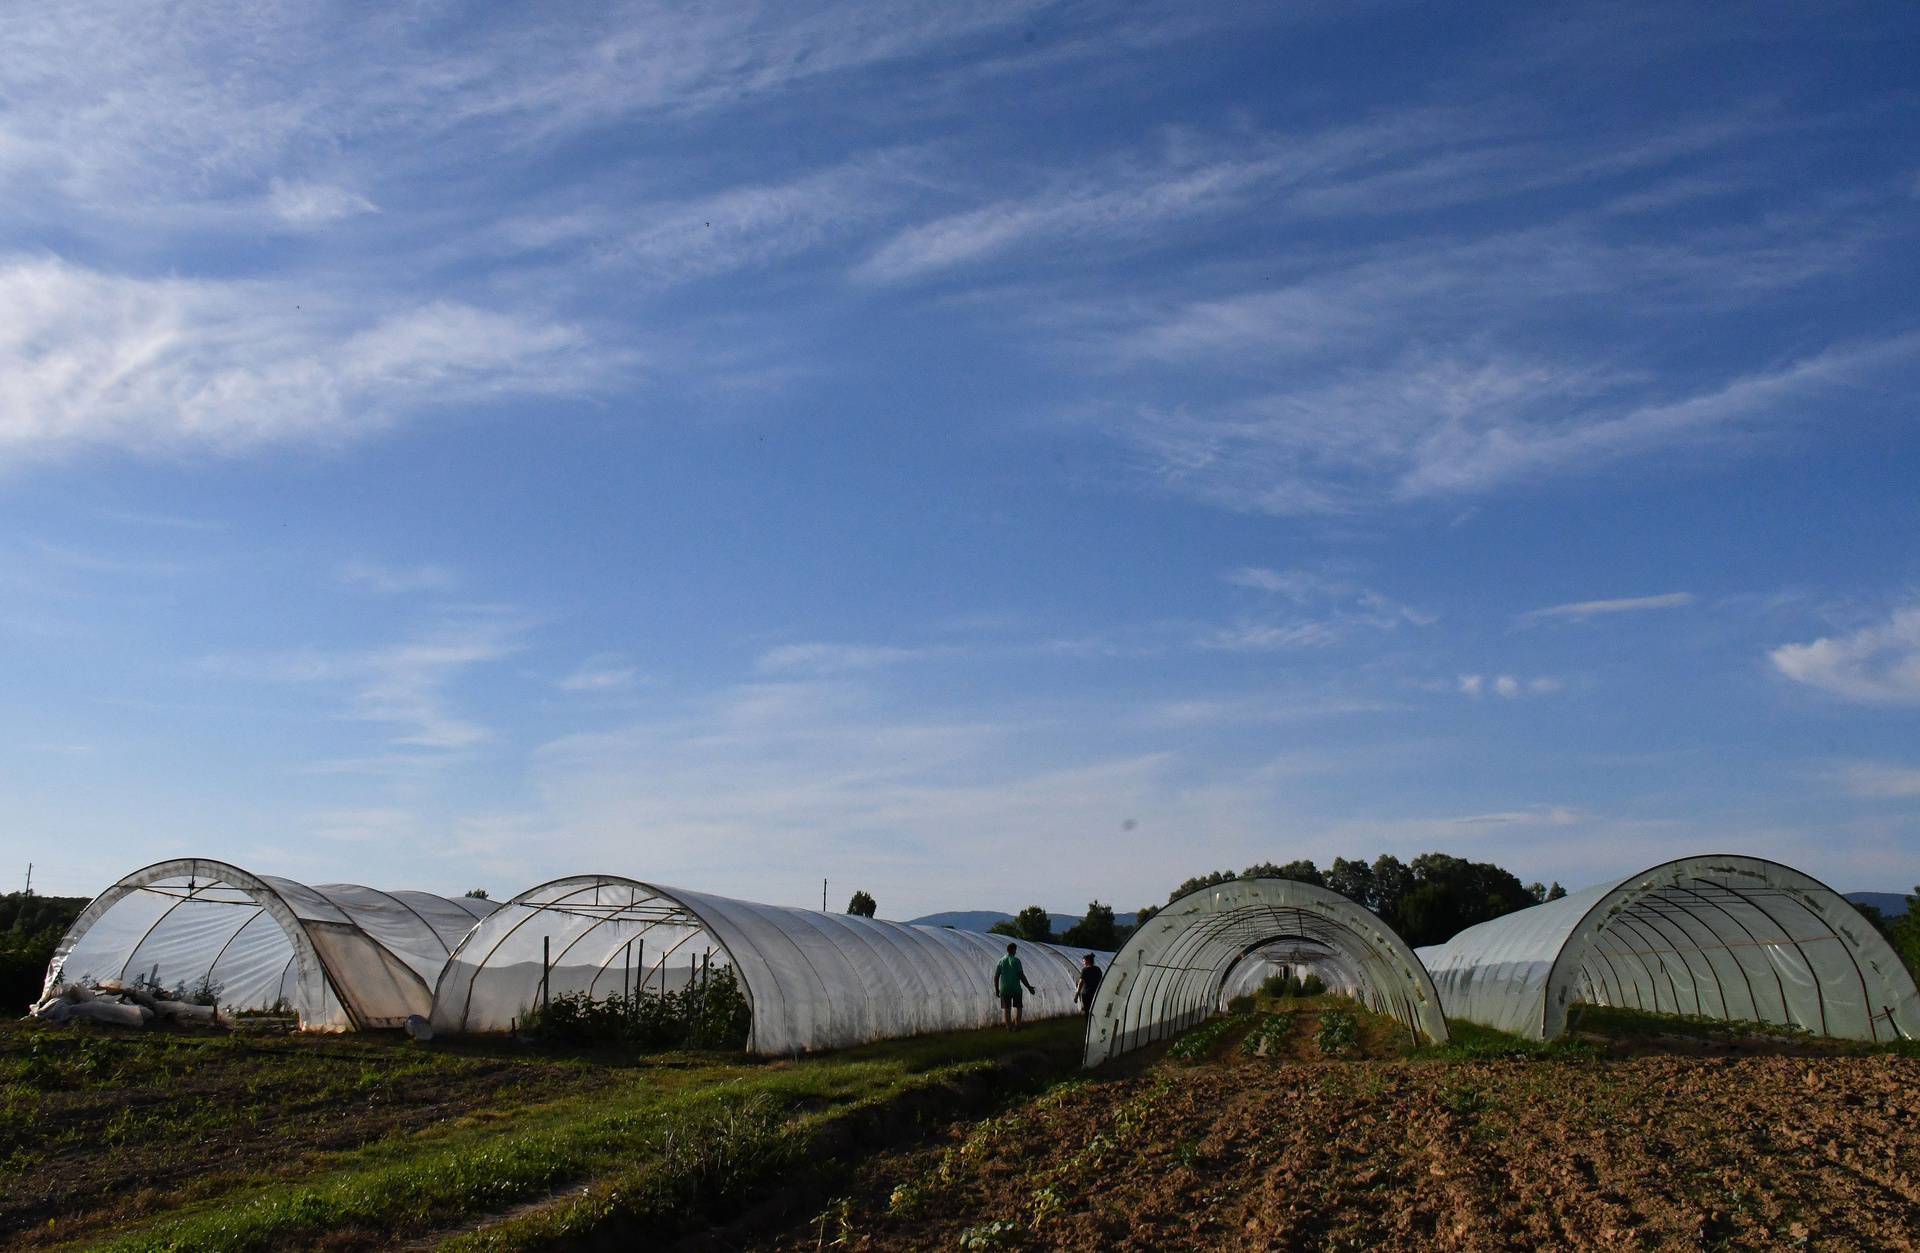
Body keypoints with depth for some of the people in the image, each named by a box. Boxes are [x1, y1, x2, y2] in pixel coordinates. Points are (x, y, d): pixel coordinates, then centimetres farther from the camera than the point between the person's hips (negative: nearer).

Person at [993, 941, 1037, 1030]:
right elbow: (1021, 976, -14)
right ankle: (1017, 1026, 8)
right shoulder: (1016, 960, -9)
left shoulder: (1001, 961, 1)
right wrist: (1028, 987, -5)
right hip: (1016, 988, -3)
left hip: (1004, 989, 3)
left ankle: (1008, 1027, 11)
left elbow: (996, 977, 1)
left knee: (1006, 1008, 11)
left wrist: (996, 989, 12)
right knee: (1017, 1007, 12)